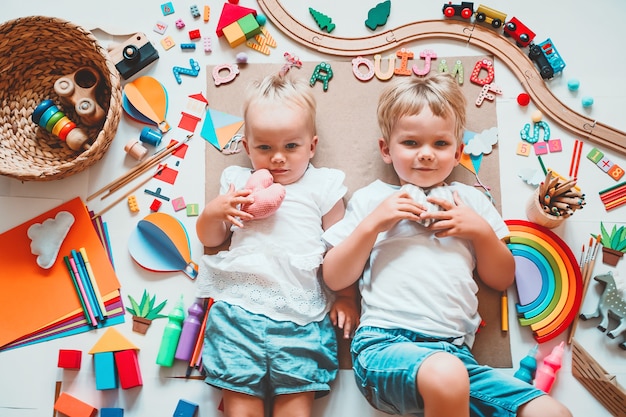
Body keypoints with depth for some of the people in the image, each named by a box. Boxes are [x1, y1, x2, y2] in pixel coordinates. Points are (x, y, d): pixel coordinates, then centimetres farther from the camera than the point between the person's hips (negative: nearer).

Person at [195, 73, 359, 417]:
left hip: (301, 310, -1)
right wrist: (214, 211, 0)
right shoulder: (237, 182, 16)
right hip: (239, 302, 2)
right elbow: (209, 239, 20)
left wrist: (345, 295, 5)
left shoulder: (322, 186, 9)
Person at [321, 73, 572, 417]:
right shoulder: (371, 198, 11)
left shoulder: (470, 201, 19)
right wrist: (373, 223, -7)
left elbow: (502, 280, 18)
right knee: (445, 375, -34)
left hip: (455, 351, 3)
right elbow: (334, 279, 4)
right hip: (384, 342, -2)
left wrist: (481, 230, 2)